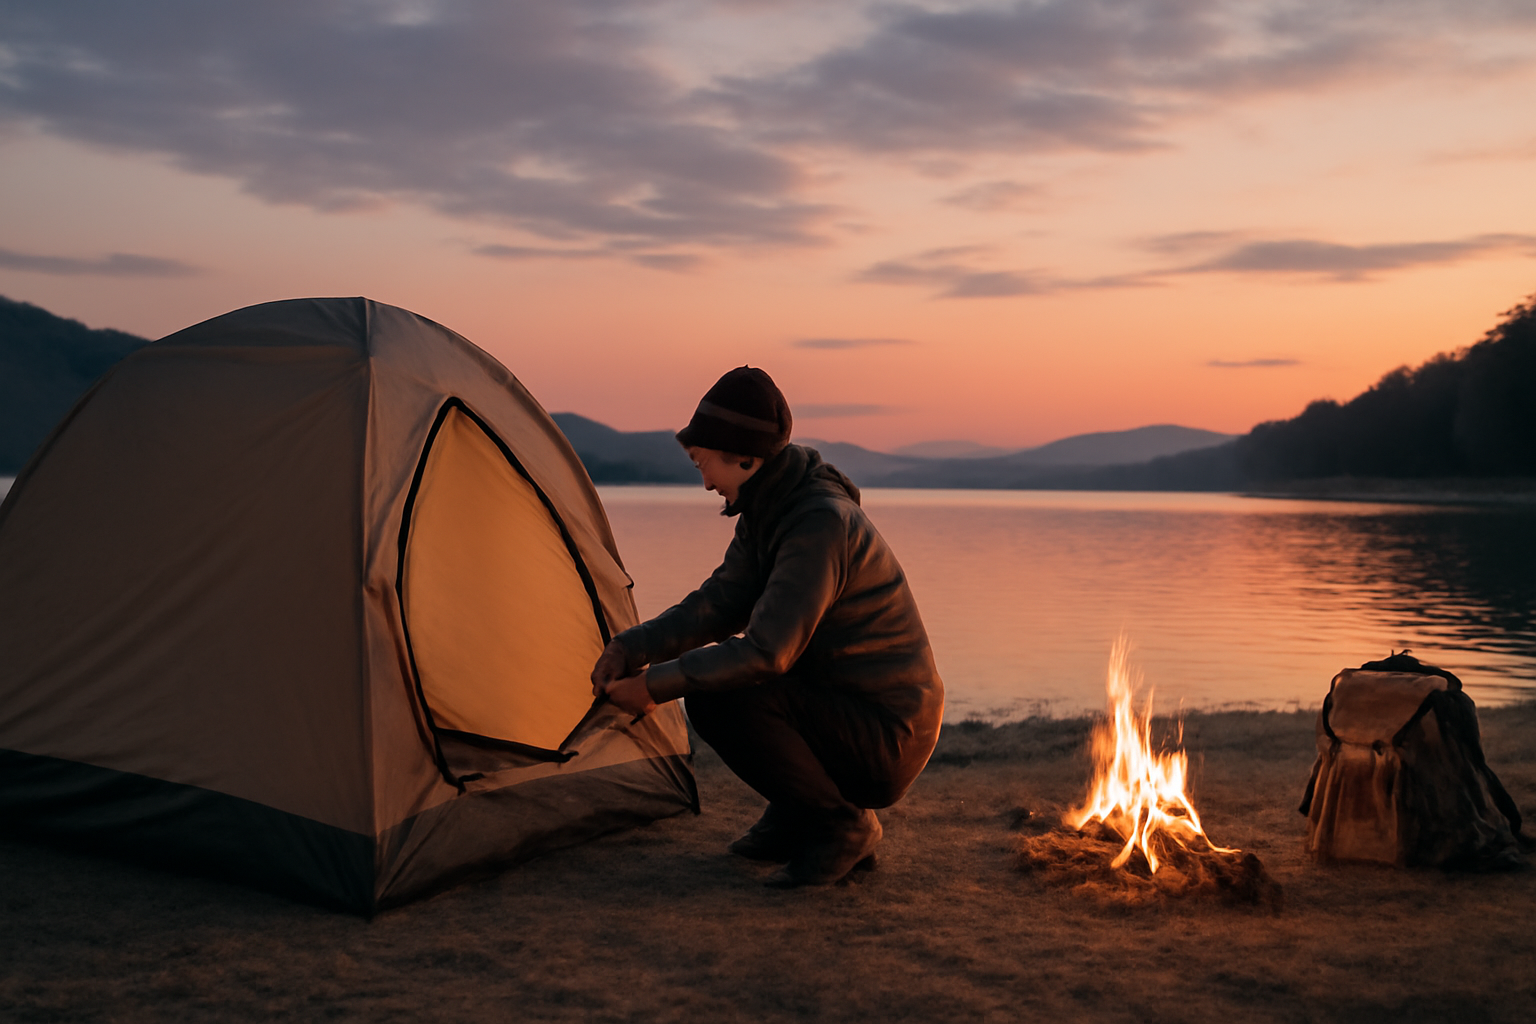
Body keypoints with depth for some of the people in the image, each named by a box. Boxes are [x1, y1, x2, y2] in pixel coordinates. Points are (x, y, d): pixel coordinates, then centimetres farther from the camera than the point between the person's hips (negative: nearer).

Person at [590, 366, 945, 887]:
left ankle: (839, 827, -7)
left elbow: (768, 651, -31)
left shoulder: (822, 523, -25)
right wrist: (630, 647, -7)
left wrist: (658, 684, -23)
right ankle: (798, 816, 13)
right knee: (713, 664, 9)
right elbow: (717, 603, 7)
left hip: (885, 738, -10)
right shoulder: (770, 510, 5)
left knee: (717, 698, -24)